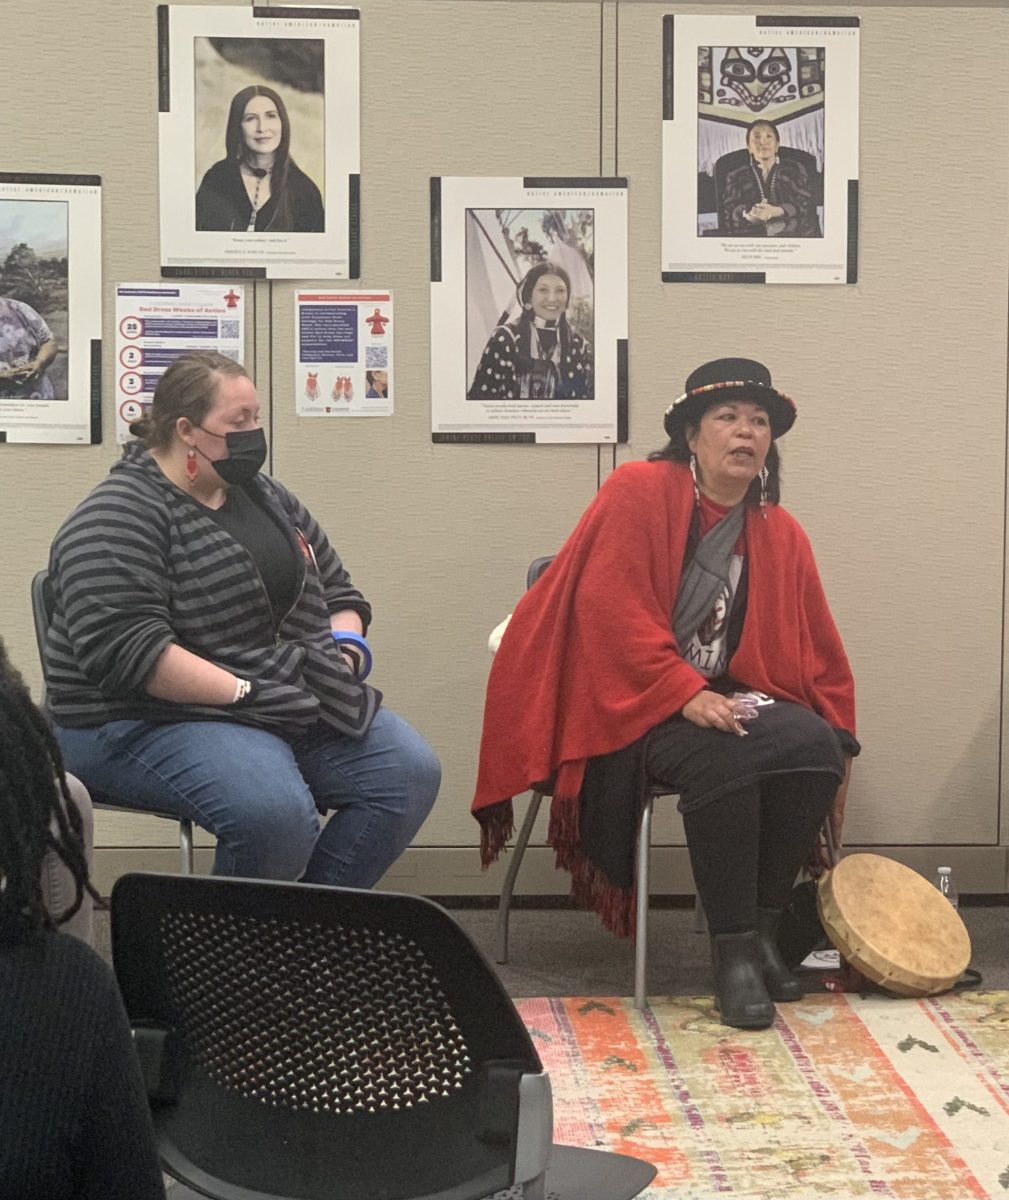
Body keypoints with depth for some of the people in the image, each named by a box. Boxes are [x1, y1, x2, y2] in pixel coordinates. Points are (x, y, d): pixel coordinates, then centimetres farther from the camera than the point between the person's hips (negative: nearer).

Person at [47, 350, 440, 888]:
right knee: (276, 812, -35)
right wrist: (246, 693, -24)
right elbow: (128, 650, -22)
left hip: (293, 700, 8)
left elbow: (337, 592, 22)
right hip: (154, 719, -8)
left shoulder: (265, 496, 14)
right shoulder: (117, 520, -10)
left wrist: (346, 649, -1)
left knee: (411, 771, -14)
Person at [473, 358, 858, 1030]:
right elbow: (611, 609, -14)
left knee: (814, 744, -25)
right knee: (722, 760, -35)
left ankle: (763, 931, -12)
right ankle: (732, 950, -22)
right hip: (638, 702, -5)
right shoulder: (638, 493, -3)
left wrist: (838, 745, 8)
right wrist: (686, 694, -23)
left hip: (732, 697, 5)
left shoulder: (782, 535, 14)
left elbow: (819, 655, 18)